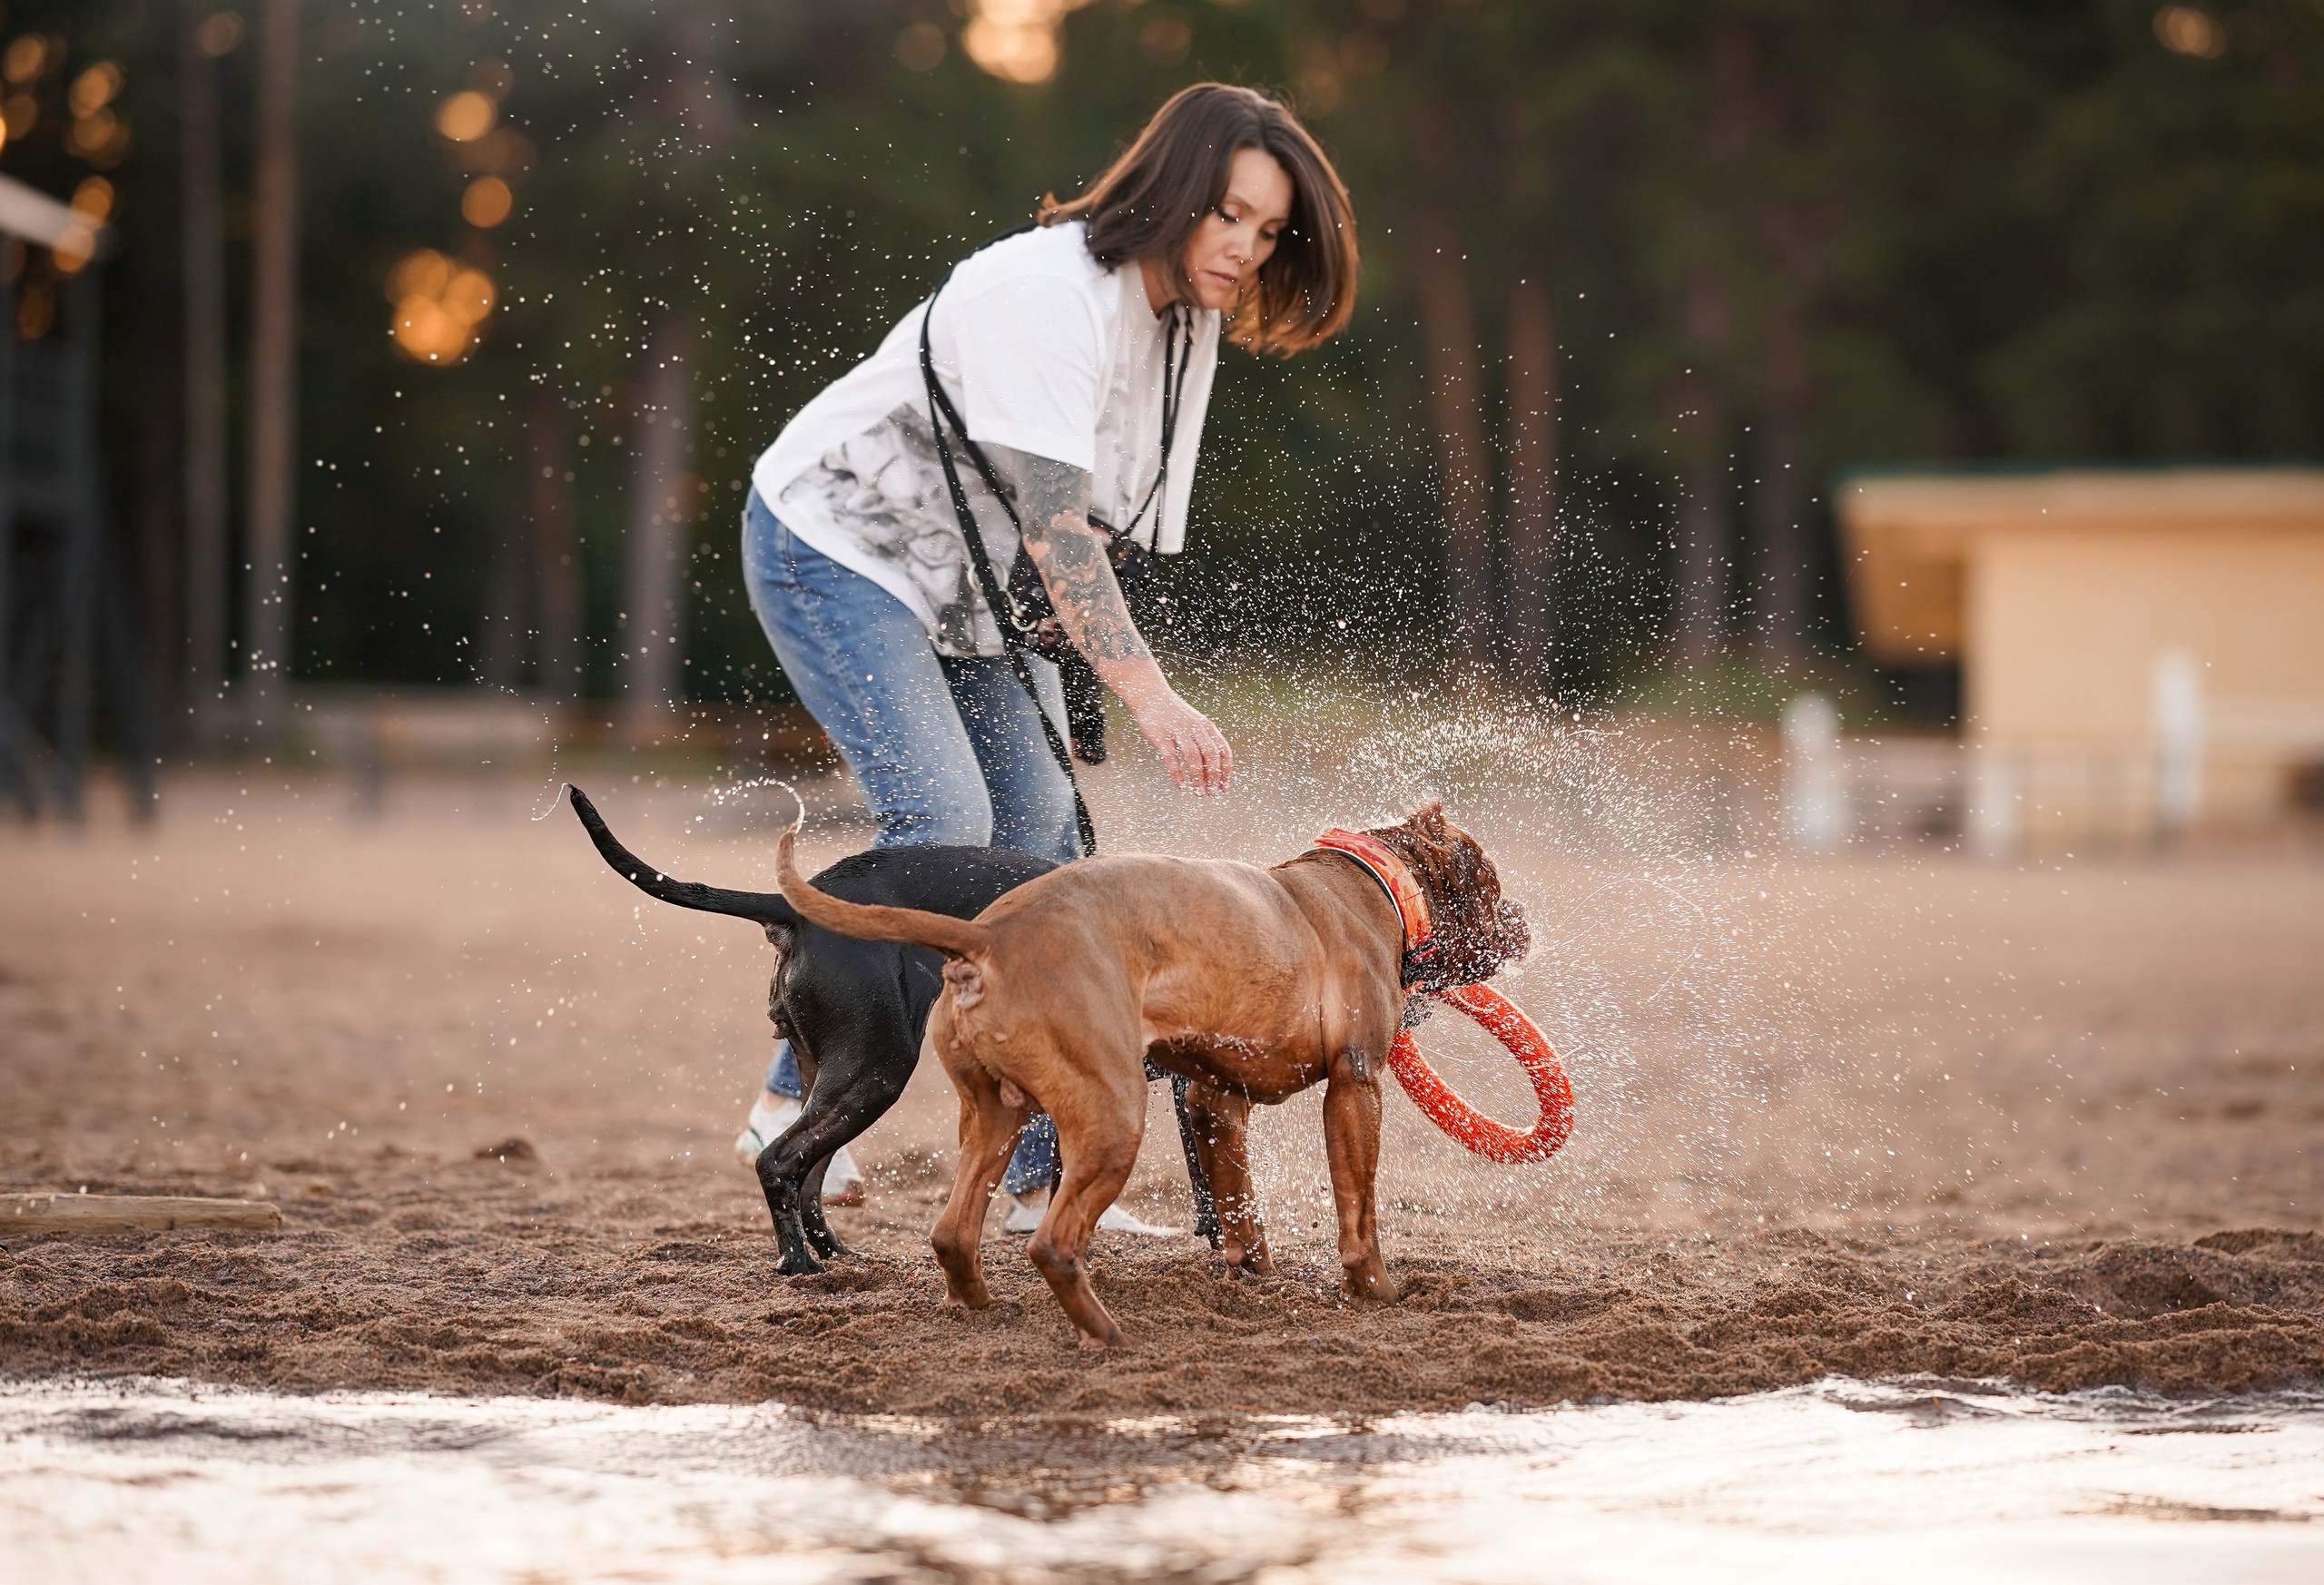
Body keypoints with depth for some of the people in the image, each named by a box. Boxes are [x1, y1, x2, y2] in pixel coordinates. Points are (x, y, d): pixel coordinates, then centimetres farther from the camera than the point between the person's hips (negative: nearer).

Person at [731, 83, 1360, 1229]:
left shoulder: (1191, 321, 0)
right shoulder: (1049, 293, -28)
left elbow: (1113, 526, 7)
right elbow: (1051, 521, -36)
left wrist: (1078, 685, 1)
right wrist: (1150, 697, -43)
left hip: (970, 592, 9)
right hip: (835, 545, -9)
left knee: (1045, 844, 1)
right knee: (943, 823, -22)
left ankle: (1040, 1180, 4)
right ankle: (792, 1103, -13)